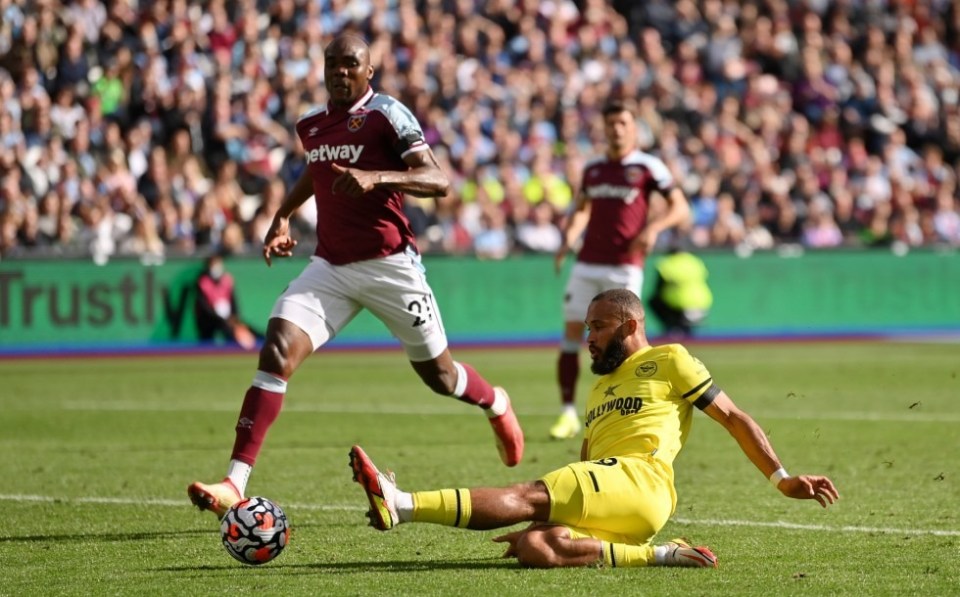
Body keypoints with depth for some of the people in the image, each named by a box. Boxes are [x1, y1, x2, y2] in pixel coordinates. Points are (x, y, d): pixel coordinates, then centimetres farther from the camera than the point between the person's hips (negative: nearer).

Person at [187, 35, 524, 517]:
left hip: (389, 265, -4)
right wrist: (283, 216, 21)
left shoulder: (386, 115, -8)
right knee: (277, 350, -17)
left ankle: (497, 406, 48)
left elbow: (438, 181, -18)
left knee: (439, 375, 10)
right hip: (330, 266, 4)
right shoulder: (310, 125, 11)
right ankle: (235, 484, -23)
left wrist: (376, 178, -33)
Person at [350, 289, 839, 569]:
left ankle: (400, 505, -40)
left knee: (532, 497, -26)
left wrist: (781, 479, 4)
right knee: (533, 548, -27)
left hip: (640, 483, -7)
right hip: (602, 511, 7)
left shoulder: (670, 361, 14)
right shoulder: (600, 388, 36)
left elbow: (734, 418, 11)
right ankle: (655, 555, -28)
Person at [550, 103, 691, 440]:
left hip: (624, 267, -5)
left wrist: (653, 227, -18)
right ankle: (568, 413, 2)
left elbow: (680, 207, -2)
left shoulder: (648, 166, -1)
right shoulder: (593, 169, 14)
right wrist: (568, 239, 10)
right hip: (587, 264, 5)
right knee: (571, 337, -2)